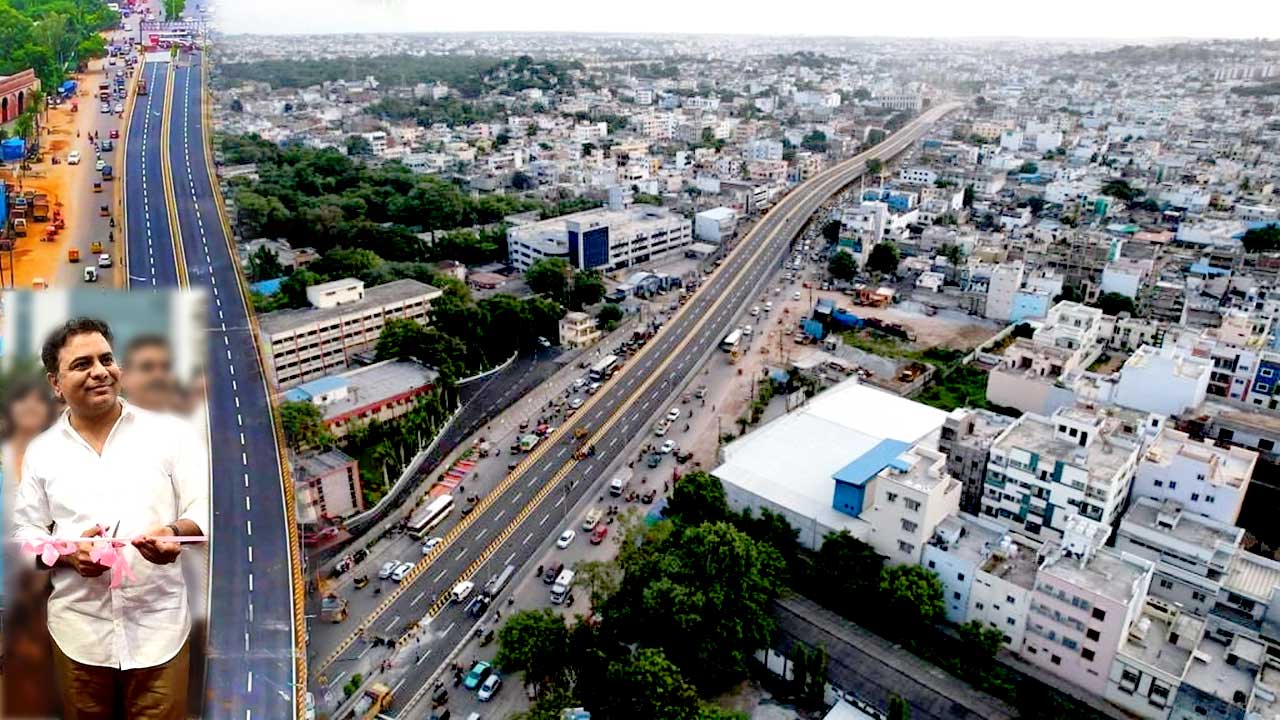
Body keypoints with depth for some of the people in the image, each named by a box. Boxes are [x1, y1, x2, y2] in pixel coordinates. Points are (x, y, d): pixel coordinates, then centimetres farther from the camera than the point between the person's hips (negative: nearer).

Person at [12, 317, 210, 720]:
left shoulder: (169, 432, 0)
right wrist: (66, 552, -11)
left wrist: (177, 533, -24)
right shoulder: (42, 450, 7)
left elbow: (206, 509, -3)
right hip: (78, 630, 2)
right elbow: (24, 533, 10)